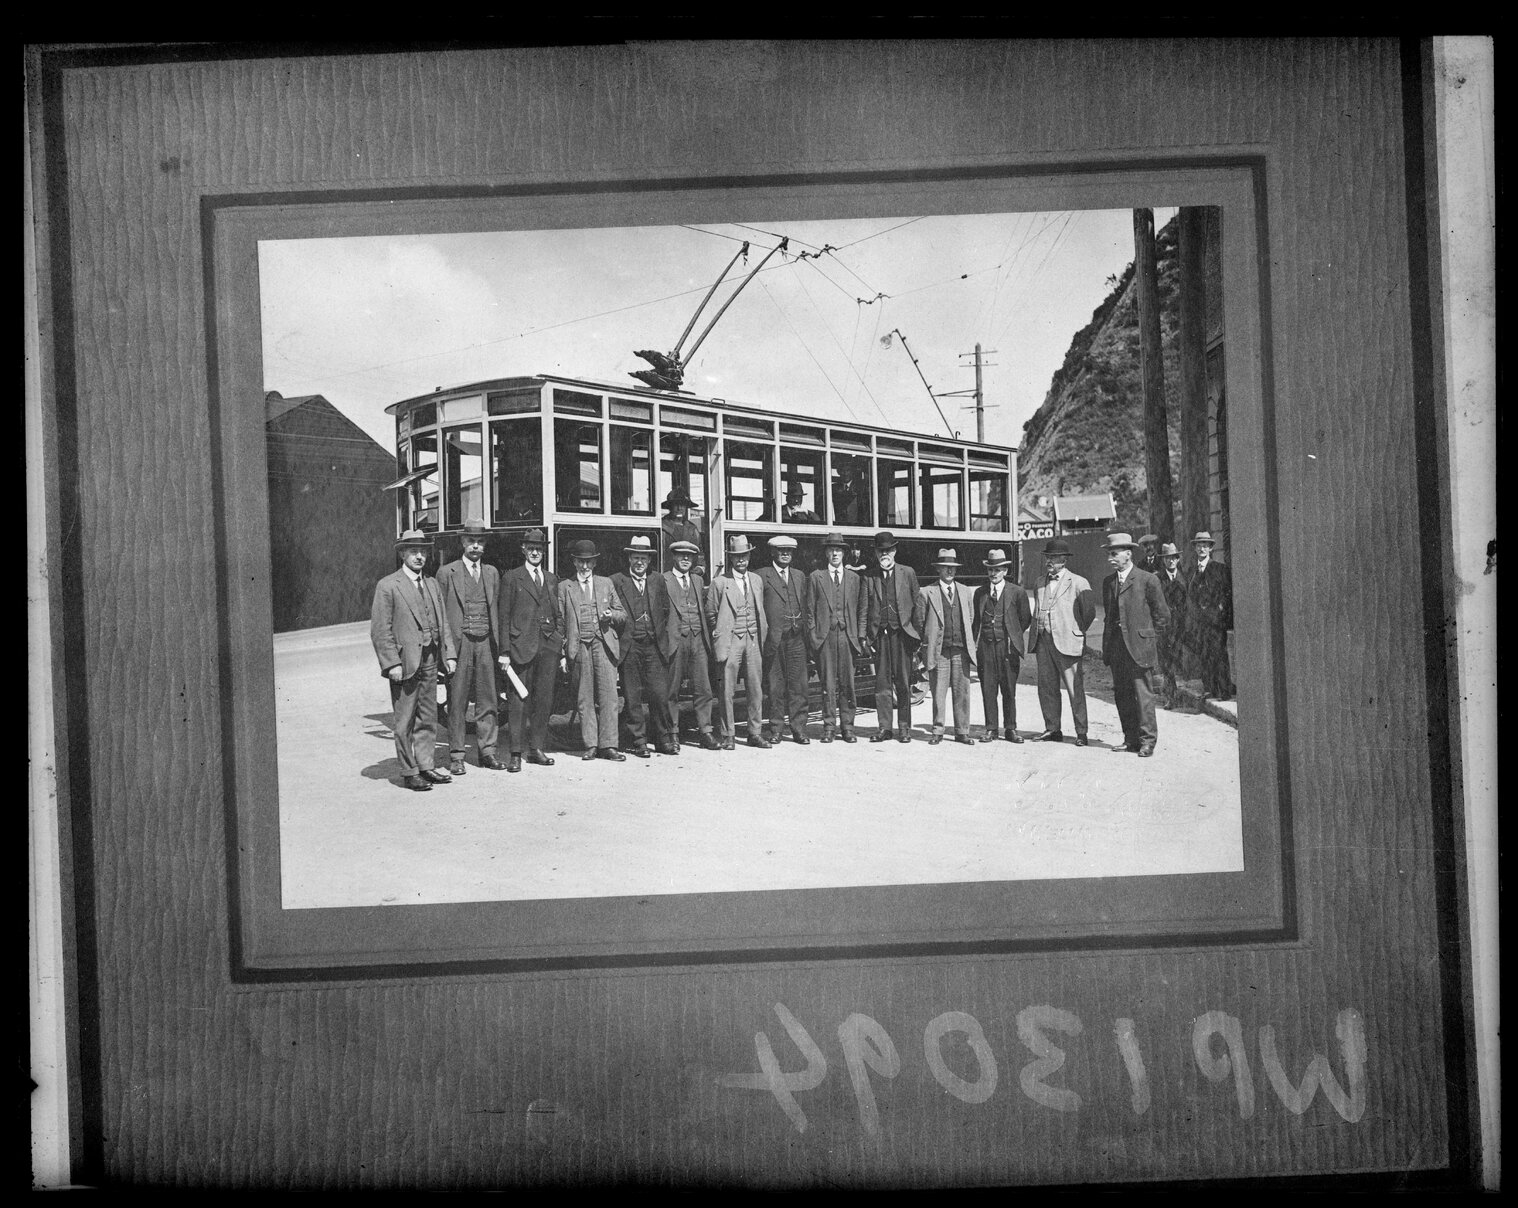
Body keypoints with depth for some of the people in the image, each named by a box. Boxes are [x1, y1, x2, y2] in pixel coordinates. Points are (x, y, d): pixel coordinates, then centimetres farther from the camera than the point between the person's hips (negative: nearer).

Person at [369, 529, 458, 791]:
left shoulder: (432, 585, 15)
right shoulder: (387, 586, -5)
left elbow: (443, 623, 18)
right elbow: (380, 630, -9)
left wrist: (448, 654, 8)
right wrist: (392, 663, -15)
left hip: (430, 661, 6)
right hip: (405, 661, -6)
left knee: (428, 718, 11)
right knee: (404, 722, 0)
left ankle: (425, 767, 19)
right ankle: (408, 772, 7)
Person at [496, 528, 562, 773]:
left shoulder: (551, 579, 17)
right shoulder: (512, 578, 3)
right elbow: (504, 617, -1)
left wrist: (561, 649, 9)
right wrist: (504, 652, -8)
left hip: (549, 646, 4)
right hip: (521, 645, -4)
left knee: (544, 700, 6)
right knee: (518, 701, -3)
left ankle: (536, 749, 15)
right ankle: (515, 753, 0)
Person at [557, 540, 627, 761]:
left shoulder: (606, 584, 16)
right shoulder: (564, 587, 11)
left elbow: (623, 615, 18)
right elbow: (559, 621, 7)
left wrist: (612, 615, -5)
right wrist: (562, 652, -3)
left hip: (604, 645, 1)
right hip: (579, 647, -1)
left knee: (608, 696, -6)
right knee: (585, 699, 0)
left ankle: (608, 745, -4)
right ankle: (590, 745, 5)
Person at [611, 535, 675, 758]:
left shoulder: (658, 582, 14)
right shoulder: (616, 582, 3)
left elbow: (666, 611, 18)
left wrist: (662, 634, 7)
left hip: (653, 646, 2)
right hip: (629, 647, -2)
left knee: (660, 693, -3)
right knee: (632, 697, 1)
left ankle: (663, 739, 9)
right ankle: (638, 741, 9)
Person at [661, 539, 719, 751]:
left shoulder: (698, 580, 17)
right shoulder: (663, 580, 0)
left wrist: (707, 636, 10)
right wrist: (661, 639, -8)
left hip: (698, 639, 4)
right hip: (674, 640, -4)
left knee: (703, 689, 2)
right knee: (671, 690, 2)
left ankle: (706, 733, 7)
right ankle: (673, 734, 10)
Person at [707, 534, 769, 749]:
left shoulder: (756, 580, 12)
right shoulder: (719, 582, -2)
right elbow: (710, 614, 3)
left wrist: (761, 633, 13)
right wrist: (721, 633, 3)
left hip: (753, 640, 4)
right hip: (730, 641, -4)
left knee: (756, 689, 4)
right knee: (728, 690, -2)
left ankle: (754, 733, 13)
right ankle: (728, 735, 5)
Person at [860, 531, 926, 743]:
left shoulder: (908, 573, 7)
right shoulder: (869, 577, 8)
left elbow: (918, 604, 6)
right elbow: (864, 608, 6)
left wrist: (918, 632, 0)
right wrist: (864, 636, -1)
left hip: (902, 634, -1)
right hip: (879, 635, 1)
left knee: (903, 683, 1)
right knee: (882, 682, 3)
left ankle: (904, 728, 8)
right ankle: (884, 727, 9)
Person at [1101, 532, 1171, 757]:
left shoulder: (1148, 580, -6)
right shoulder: (1107, 582, 13)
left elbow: (1162, 615, 1)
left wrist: (1148, 635, 3)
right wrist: (1106, 648, 13)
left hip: (1139, 647, -6)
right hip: (1115, 648, 6)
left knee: (1143, 694, -4)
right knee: (1122, 695, 8)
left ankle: (1147, 740, 2)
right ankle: (1131, 739, 16)